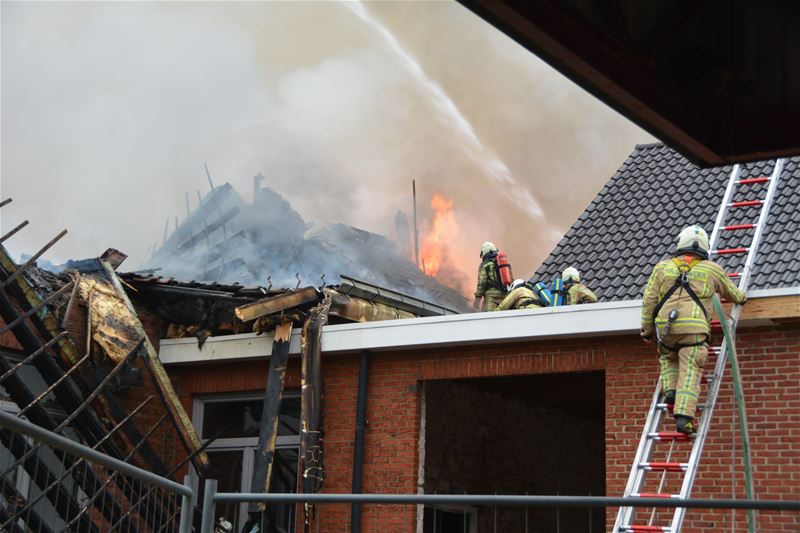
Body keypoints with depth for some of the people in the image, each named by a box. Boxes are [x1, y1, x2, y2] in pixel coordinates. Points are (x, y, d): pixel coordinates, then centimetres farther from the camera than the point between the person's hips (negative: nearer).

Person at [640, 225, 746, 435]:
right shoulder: (712, 269, 15)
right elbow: (733, 294, 30)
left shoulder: (663, 267, 15)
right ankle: (683, 416, -16)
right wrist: (741, 298, 53)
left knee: (668, 359, 28)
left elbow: (649, 300, 10)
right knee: (690, 373, -4)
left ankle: (670, 389, 8)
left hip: (665, 328, 2)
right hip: (693, 328, -2)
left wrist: (647, 329, 18)